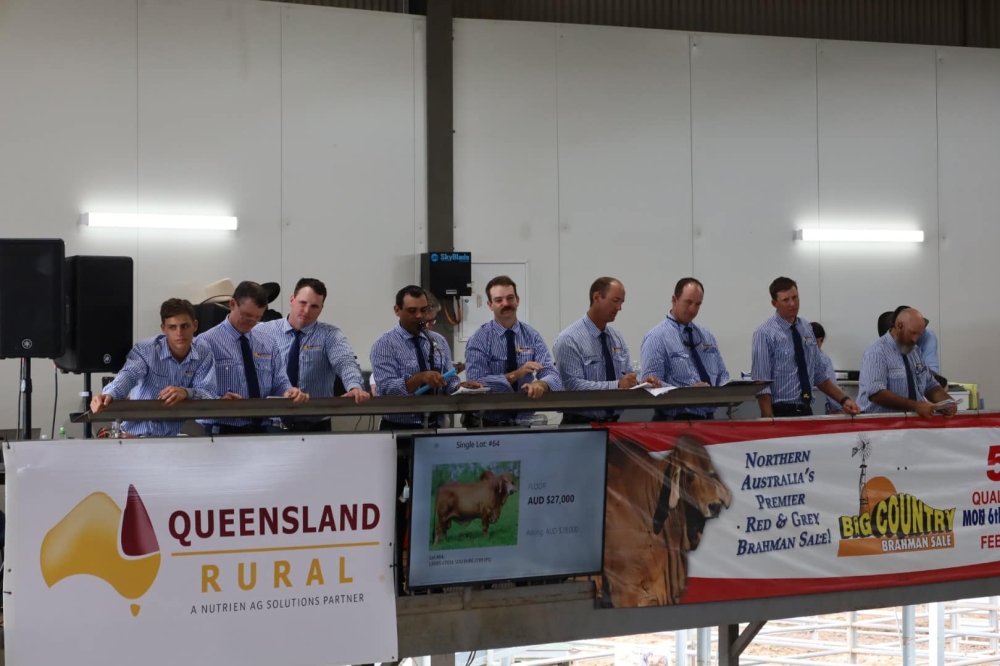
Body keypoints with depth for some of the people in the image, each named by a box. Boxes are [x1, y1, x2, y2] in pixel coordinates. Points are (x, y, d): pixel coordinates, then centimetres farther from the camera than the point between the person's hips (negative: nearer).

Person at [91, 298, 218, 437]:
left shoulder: (204, 354, -3)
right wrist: (109, 395, -50)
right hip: (139, 434, -2)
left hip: (177, 435, 2)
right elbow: (128, 374, -28)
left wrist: (186, 393, -34)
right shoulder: (145, 350, -11)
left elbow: (210, 395, -12)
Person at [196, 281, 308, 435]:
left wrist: (289, 393, -10)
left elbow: (280, 384, 13)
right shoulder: (206, 343, -2)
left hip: (260, 430, 7)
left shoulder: (269, 344, 15)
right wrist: (219, 400, -28)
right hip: (221, 432, -6)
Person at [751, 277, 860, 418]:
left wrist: (844, 400, 4)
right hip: (780, 413, -5)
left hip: (806, 412, 5)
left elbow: (819, 375, 14)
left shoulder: (806, 329, 8)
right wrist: (770, 421, -20)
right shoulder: (765, 334, -9)